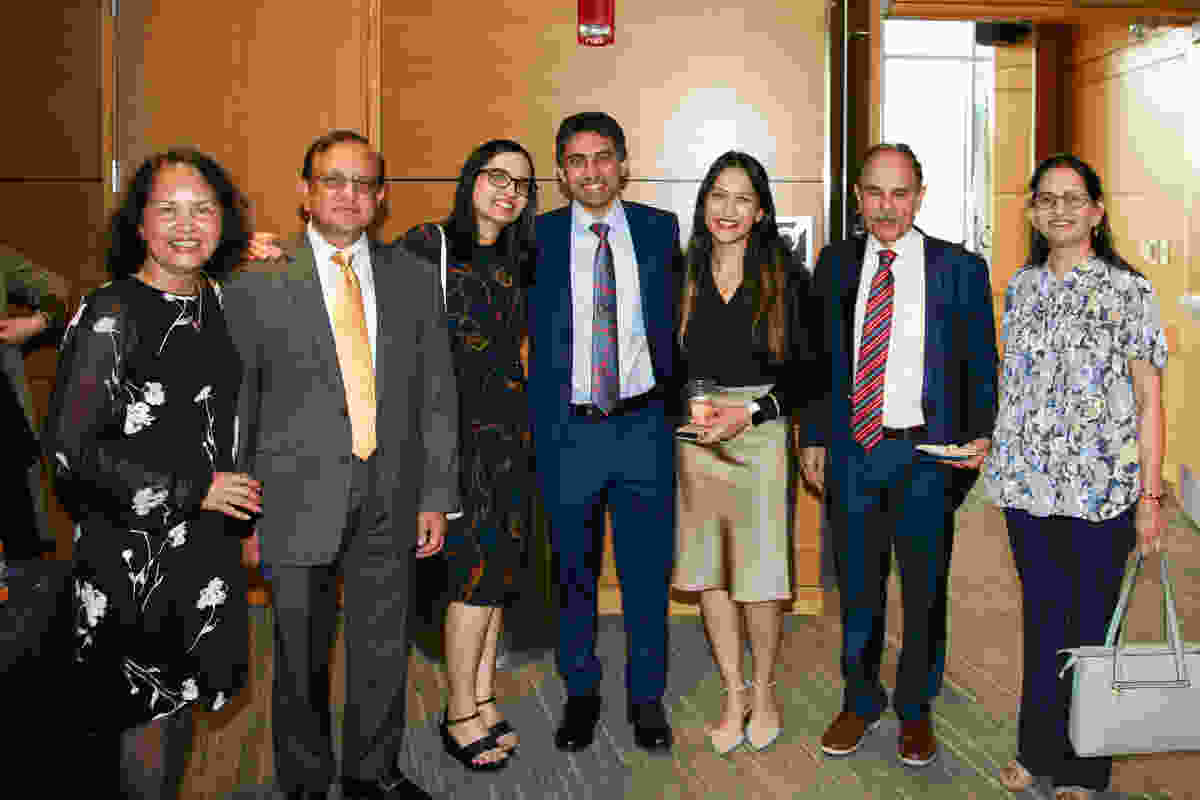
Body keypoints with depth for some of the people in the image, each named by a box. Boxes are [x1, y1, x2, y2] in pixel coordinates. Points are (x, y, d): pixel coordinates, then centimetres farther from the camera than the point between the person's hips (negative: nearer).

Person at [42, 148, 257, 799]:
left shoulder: (216, 301, 5)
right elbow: (69, 449, -18)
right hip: (135, 545, -6)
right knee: (150, 714, 7)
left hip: (207, 539, 6)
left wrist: (243, 513, 15)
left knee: (181, 700, 18)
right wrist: (191, 491, -16)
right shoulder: (110, 314, -16)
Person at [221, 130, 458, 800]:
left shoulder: (414, 278, 7)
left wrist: (437, 496, 4)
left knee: (385, 653, 14)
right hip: (299, 500, -2)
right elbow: (233, 399, -1)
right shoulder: (256, 280, -2)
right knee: (302, 660, 11)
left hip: (391, 501, 3)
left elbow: (437, 393, 7)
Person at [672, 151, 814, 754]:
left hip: (761, 434, -2)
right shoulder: (682, 276, 6)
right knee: (708, 569, 7)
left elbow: (804, 370, -1)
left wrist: (749, 412, -12)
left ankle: (763, 690, 21)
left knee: (759, 571, -1)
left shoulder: (786, 279, 0)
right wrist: (689, 411, -4)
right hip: (695, 437, 3)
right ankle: (734, 694, 23)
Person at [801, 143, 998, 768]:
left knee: (925, 592, 9)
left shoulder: (961, 269, 0)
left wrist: (980, 435, -11)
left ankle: (915, 710, 29)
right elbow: (820, 358, 11)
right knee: (857, 588, 12)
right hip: (850, 450, 2)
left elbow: (981, 365, 3)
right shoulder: (835, 264, 7)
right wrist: (814, 439, 8)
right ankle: (860, 701, 32)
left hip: (927, 453, -2)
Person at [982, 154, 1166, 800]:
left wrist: (1149, 495, -9)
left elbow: (1149, 401, -4)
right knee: (1041, 614, 13)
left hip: (1102, 489, -4)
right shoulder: (1020, 289, 10)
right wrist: (995, 452, 11)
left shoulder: (1129, 292, -4)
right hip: (1029, 485, 4)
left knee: (1091, 624, 4)